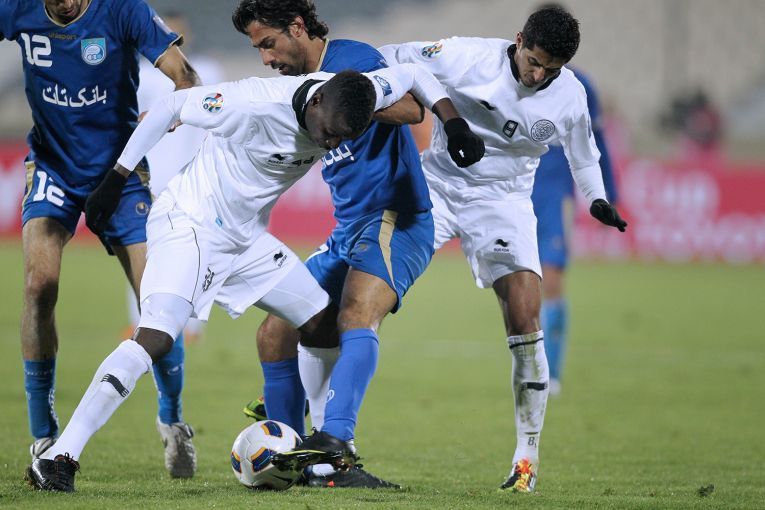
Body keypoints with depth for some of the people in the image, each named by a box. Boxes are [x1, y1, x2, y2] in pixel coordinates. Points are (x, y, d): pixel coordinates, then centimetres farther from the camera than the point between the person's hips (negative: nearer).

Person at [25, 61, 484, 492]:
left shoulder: (350, 101, -10)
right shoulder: (257, 104, -29)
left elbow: (411, 75, 10)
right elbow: (170, 107, -16)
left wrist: (452, 120, -3)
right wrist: (117, 179, -13)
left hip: (246, 239, 8)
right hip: (189, 225, -8)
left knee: (324, 324, 7)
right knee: (155, 338, -25)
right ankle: (58, 459, -28)